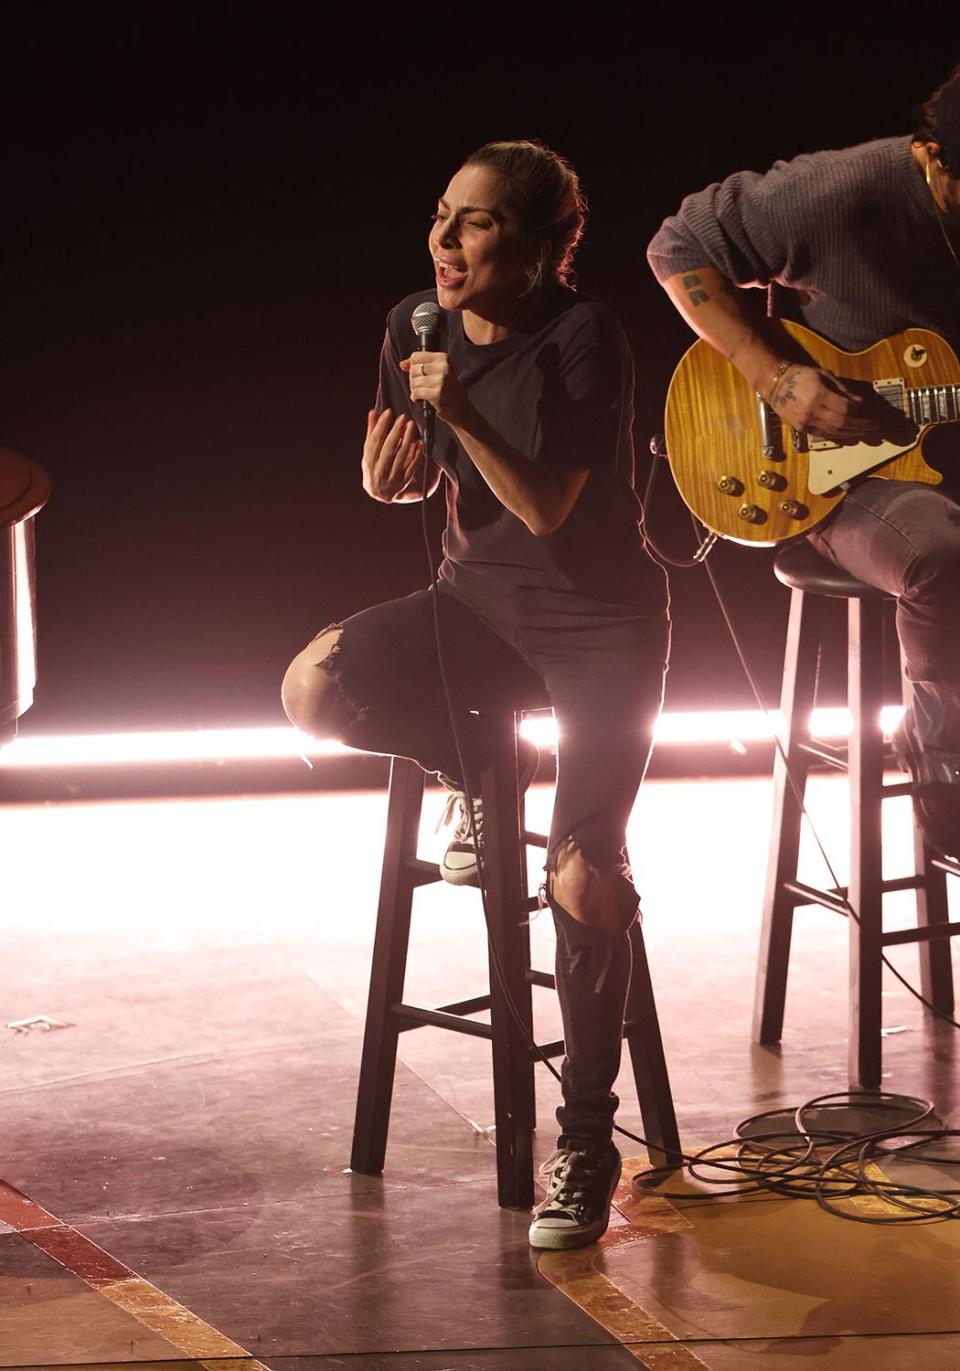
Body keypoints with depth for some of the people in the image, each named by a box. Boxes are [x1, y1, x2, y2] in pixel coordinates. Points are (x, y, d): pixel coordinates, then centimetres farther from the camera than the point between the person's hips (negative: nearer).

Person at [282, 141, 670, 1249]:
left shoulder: (583, 337, -17)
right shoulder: (415, 327, 0)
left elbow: (545, 507, -20)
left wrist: (464, 412, -32)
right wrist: (390, 474, -13)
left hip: (599, 619, -5)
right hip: (479, 601, 5)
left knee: (580, 878, -19)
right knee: (314, 684, -24)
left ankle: (586, 1143, -2)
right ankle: (482, 773, 7)